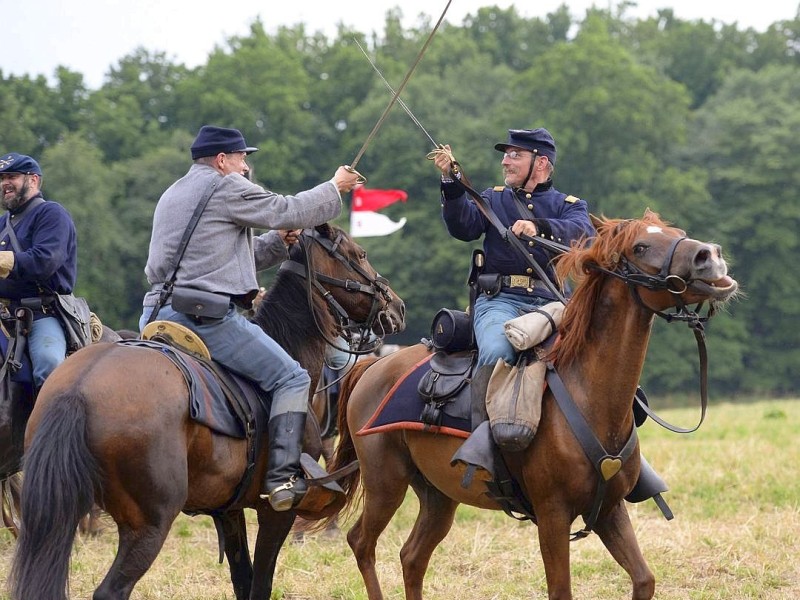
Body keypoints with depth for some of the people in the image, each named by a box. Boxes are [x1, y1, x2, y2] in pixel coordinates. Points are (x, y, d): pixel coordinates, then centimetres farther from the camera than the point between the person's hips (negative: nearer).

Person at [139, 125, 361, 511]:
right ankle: (282, 477, -15)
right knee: (291, 379, -4)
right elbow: (287, 211, 1)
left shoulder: (172, 195, 27)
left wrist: (280, 241, 25)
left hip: (157, 315, 9)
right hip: (208, 314, -9)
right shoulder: (226, 186, -2)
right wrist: (335, 188, 16)